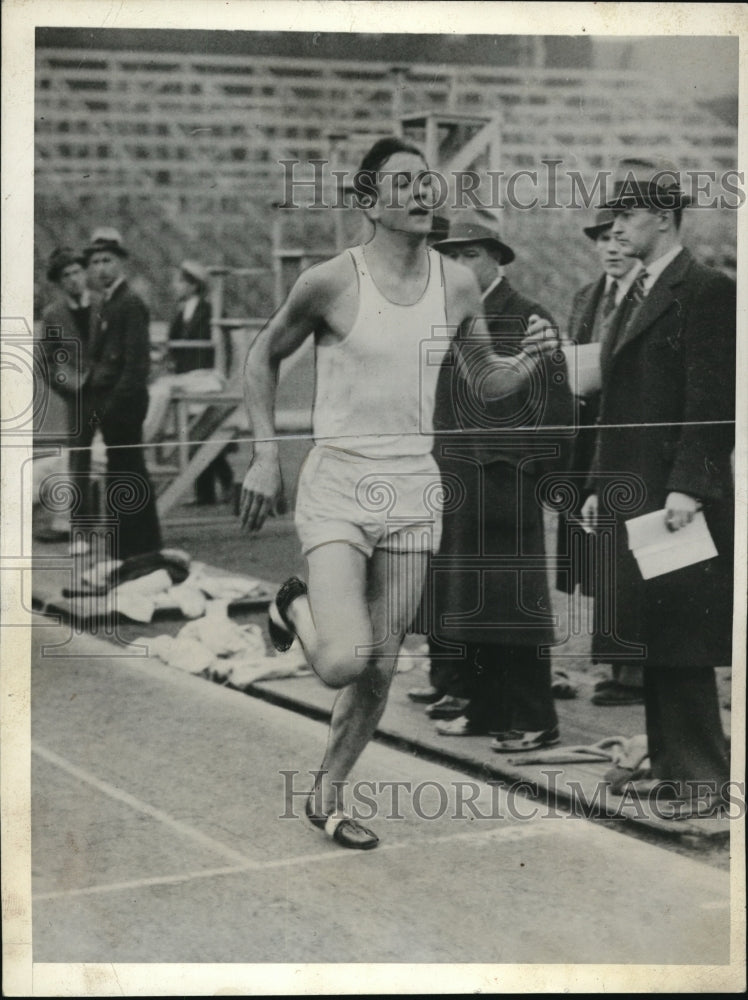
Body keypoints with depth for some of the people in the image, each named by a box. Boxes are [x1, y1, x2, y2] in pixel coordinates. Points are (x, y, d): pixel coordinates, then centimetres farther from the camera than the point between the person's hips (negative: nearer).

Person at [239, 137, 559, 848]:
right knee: (342, 662, -18)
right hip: (338, 482, -4)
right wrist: (265, 456, -1)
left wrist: (527, 365, -9)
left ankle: (327, 797, 28)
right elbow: (263, 357, 5)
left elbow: (488, 388, 13)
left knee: (380, 668, 8)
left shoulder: (457, 285, 3)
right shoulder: (331, 282, -9)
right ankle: (295, 606, 17)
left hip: (414, 487, 4)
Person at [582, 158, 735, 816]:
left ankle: (704, 776, 3)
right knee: (651, 639, 12)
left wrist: (688, 486, -22)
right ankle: (669, 762, 20)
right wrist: (601, 486, 17)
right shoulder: (638, 295, 18)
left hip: (679, 499, -9)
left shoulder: (706, 291, -9)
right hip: (633, 496, 9)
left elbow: (714, 403, -16)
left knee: (680, 641, -5)